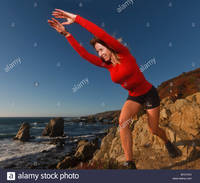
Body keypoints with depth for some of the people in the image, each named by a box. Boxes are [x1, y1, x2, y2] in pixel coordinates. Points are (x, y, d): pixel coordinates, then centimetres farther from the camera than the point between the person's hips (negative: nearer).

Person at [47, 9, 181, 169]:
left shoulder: (124, 53, -18)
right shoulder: (108, 65, -4)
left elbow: (100, 33, -30)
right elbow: (84, 54, -10)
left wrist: (76, 18, -24)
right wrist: (66, 34, -12)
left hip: (149, 93, -4)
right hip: (134, 97, 4)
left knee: (154, 129, 7)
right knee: (122, 121, -24)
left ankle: (168, 143, 45)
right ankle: (130, 163, -12)